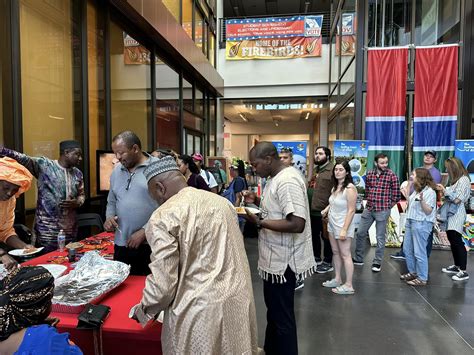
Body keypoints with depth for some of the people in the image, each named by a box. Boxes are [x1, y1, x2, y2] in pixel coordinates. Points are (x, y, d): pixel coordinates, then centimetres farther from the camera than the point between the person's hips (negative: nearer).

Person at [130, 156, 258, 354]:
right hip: (239, 300, 7)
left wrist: (144, 310, 6)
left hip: (201, 312, -6)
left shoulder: (164, 217, -14)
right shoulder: (221, 201, 7)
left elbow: (163, 283, -14)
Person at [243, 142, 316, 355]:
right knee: (274, 310, 25)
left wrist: (259, 223, -28)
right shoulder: (275, 179, 8)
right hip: (275, 258, 10)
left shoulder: (287, 181, -24)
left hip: (283, 261, -10)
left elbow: (297, 224, -30)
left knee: (282, 316, 7)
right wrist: (257, 201, 4)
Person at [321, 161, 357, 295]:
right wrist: (326, 209, 4)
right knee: (335, 252, 14)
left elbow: (351, 210, -20)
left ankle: (348, 285, 8)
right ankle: (337, 279, 27)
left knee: (345, 255, -1)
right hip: (332, 224, 8)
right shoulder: (335, 186, 7)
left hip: (343, 225, -8)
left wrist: (344, 229, -22)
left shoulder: (350, 188, -18)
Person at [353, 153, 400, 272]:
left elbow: (396, 195, -4)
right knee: (360, 233, 10)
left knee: (380, 237, 5)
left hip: (382, 211, -4)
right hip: (368, 209, 5)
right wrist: (370, 202, 11)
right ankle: (358, 258, 26)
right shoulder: (369, 174, 4)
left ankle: (377, 262, 21)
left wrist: (387, 206, 0)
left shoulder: (392, 176, -8)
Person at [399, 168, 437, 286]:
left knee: (419, 252, -2)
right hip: (410, 222, 9)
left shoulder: (430, 192, -12)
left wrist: (422, 200, -29)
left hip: (421, 224, -9)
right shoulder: (416, 190, 12)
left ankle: (422, 278, 9)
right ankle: (413, 272, 30)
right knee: (407, 249, 16)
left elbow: (428, 211, -16)